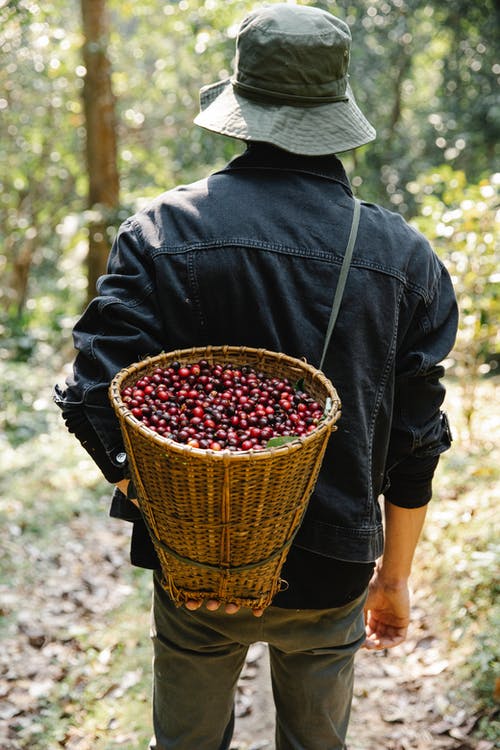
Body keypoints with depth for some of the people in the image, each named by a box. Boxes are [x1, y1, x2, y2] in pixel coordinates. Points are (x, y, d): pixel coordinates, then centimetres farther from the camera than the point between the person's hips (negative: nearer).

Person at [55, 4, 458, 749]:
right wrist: (395, 574, 10)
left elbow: (97, 396, -19)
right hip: (333, 575, 1)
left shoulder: (166, 228, -11)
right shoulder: (405, 255, -7)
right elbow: (415, 442, -3)